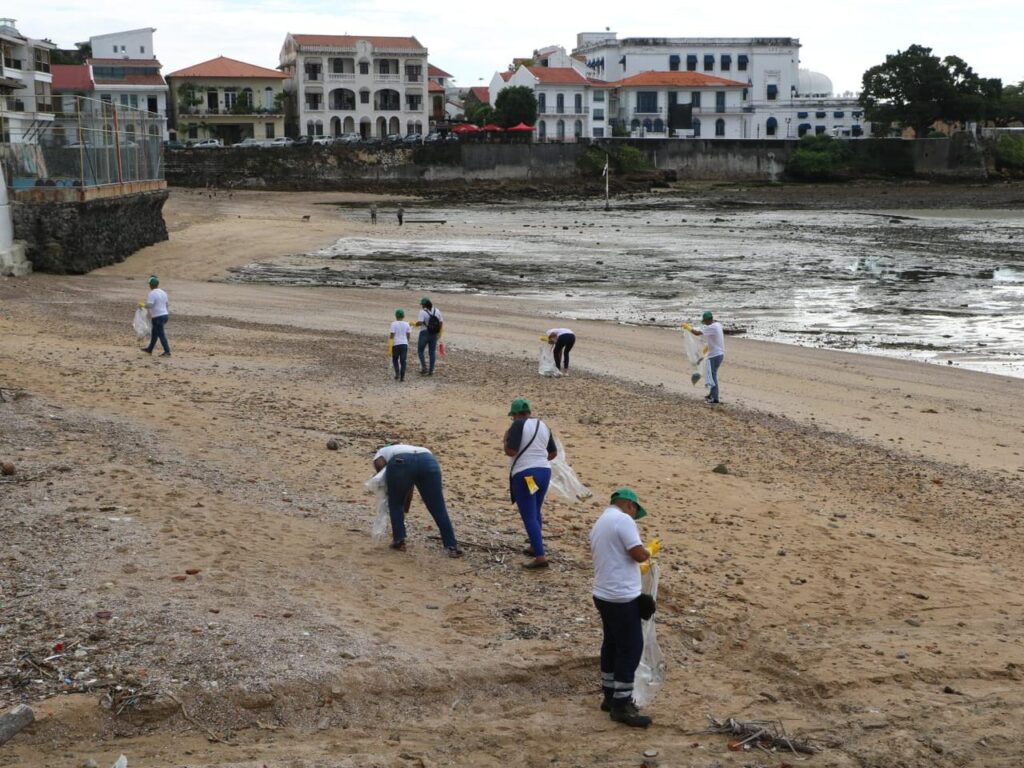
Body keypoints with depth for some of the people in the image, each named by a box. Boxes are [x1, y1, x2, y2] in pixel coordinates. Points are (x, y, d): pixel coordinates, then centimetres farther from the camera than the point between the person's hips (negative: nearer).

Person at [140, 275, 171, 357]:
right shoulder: (163, 292, 9)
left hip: (157, 317, -9)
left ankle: (167, 352, -4)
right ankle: (150, 349, 32)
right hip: (165, 314, 9)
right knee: (154, 333, 20)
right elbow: (167, 304, 16)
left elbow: (149, 305, -23)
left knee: (161, 334, -3)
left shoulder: (152, 293, -15)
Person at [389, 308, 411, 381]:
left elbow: (392, 335, -11)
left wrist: (389, 336, 8)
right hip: (404, 344, 2)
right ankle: (402, 377, 2)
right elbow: (408, 335, 8)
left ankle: (397, 373, 2)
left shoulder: (394, 324, -7)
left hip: (396, 344, -2)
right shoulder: (406, 324, 3)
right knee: (403, 361, 4)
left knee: (395, 359, 17)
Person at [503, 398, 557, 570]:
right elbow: (553, 453, 17)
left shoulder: (518, 425, -11)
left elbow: (510, 451, -18)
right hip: (544, 472, 7)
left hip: (524, 475, -7)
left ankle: (540, 557, -14)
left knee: (529, 517, -7)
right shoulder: (543, 426, 11)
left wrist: (506, 439, 1)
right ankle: (535, 547, 36)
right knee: (536, 512, 24)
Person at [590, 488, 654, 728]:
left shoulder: (599, 523, 16)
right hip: (622, 597, -10)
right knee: (631, 648, -3)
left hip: (604, 594, 10)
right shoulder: (623, 519, -14)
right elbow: (639, 554, -19)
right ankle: (621, 706, 0)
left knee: (612, 645, 17)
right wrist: (649, 552, 2)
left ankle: (610, 697, 25)